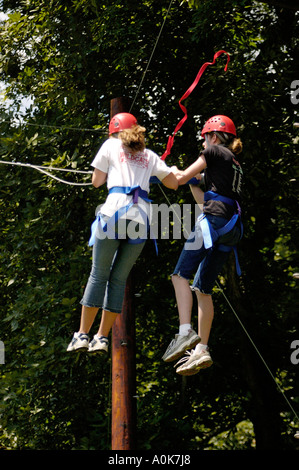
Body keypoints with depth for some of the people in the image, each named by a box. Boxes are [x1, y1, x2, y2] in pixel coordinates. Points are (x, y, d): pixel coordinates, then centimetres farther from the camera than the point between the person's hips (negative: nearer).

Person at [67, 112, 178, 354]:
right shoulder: (150, 156, 23)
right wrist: (171, 170, 42)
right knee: (119, 279, 8)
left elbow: (97, 181, 17)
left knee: (99, 274, 4)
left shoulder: (111, 145, 16)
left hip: (115, 210, -3)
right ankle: (102, 337, 4)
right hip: (142, 216, 3)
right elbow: (174, 183, 22)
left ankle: (82, 334, 0)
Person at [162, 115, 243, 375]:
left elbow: (181, 178, 5)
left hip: (215, 219, -8)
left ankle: (185, 332, -28)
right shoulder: (235, 165, 30)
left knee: (181, 275, -12)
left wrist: (173, 171, 25)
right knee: (203, 288, 5)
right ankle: (201, 350, -3)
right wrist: (192, 184, 36)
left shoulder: (215, 152, 6)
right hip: (232, 229, 8)